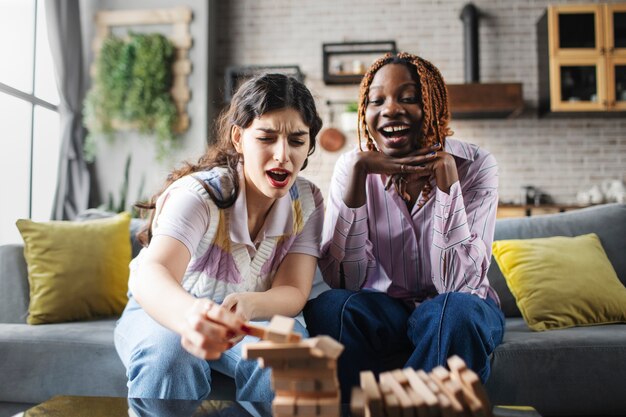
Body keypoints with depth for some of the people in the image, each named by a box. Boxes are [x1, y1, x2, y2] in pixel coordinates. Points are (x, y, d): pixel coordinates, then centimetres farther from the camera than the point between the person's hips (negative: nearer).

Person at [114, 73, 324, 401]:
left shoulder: (307, 203, -11)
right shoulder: (199, 193, -25)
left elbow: (293, 293, -20)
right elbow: (151, 276, -42)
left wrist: (248, 305, -44)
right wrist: (192, 315, -66)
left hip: (246, 322, 3)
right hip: (166, 311, -2)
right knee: (168, 350, -36)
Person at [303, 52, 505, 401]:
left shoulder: (475, 165, -12)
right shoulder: (356, 166, -8)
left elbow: (457, 283, -20)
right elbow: (344, 279, -18)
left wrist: (446, 178, -26)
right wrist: (356, 172, -26)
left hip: (458, 308, 0)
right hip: (384, 309, 1)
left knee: (458, 311, -34)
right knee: (328, 307, -29)